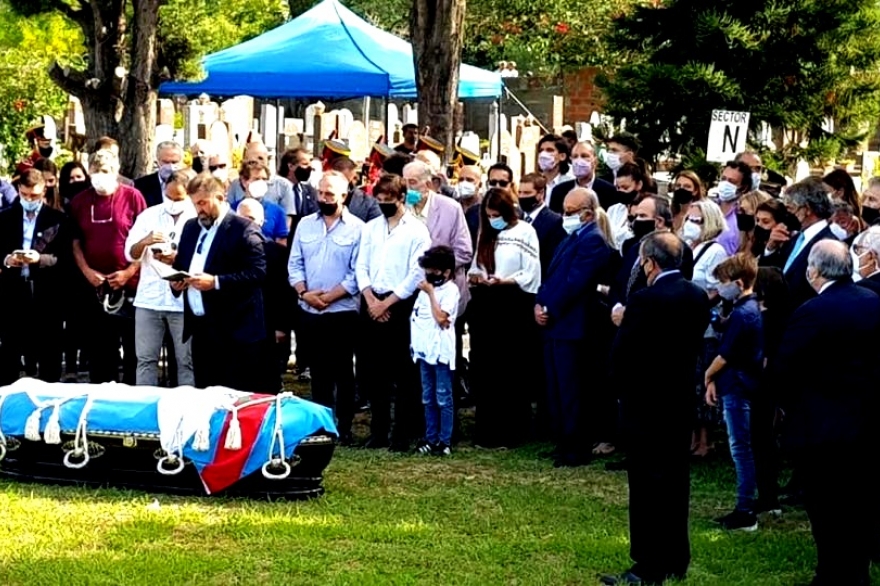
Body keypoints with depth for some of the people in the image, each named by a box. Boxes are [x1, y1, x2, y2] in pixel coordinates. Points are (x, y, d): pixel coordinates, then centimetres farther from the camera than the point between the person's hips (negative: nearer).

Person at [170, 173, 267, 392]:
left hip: (234, 332, -7)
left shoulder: (244, 229, -9)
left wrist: (216, 282, -22)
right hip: (200, 327, 7)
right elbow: (180, 265, 25)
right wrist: (176, 281, 2)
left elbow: (258, 272, -17)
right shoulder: (191, 227, 15)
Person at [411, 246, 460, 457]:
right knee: (428, 399, 11)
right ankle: (430, 439, 17)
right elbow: (416, 316, 14)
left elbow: (440, 317, -17)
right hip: (425, 350, 8)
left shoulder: (450, 290, -8)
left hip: (441, 351, -7)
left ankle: (445, 441, 0)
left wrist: (430, 292, -12)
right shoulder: (426, 289, 14)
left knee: (443, 398, -3)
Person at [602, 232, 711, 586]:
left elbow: (620, 354, -16)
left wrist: (621, 380, 3)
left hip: (645, 402, -7)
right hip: (681, 400, 7)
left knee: (647, 482, -2)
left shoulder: (645, 301, -19)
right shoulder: (697, 297, 3)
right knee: (675, 480, 14)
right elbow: (695, 344, 9)